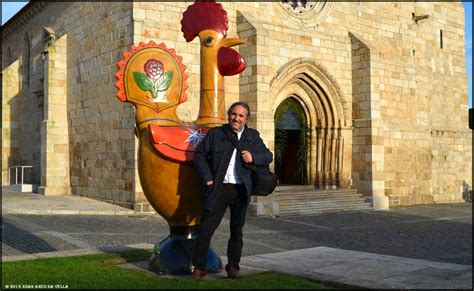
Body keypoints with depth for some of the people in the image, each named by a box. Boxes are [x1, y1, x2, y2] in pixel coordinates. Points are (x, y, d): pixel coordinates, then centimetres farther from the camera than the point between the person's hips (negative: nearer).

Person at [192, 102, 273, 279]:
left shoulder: (253, 136, 10)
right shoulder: (215, 133, 5)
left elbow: (268, 156, 12)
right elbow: (200, 154, 6)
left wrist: (254, 157, -10)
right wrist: (207, 177, -5)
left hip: (241, 190, 2)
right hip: (218, 188, -2)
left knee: (237, 231, 11)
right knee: (206, 228, -3)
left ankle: (233, 267, 24)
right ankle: (199, 268, 7)